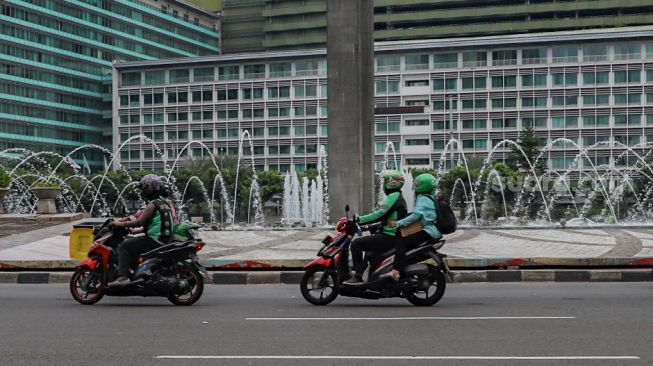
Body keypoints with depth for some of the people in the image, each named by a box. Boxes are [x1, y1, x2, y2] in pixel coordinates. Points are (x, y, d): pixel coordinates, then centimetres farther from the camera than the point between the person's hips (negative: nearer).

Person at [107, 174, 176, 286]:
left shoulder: (153, 205, -13)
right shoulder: (164, 203, 17)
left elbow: (139, 222, -22)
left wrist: (121, 224, -13)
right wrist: (135, 231, 26)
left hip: (154, 240, -10)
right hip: (165, 239, 10)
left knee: (123, 246, -10)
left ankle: (123, 276, -22)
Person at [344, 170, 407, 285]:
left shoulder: (393, 196, -13)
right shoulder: (398, 197, 20)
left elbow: (380, 214, -23)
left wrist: (359, 220, -20)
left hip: (389, 237, -11)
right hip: (395, 236, 11)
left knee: (356, 244, -13)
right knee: (367, 242, 32)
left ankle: (359, 275, -16)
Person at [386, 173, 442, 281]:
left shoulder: (423, 199, -8)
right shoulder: (429, 198, 23)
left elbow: (416, 215, -21)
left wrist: (398, 223, -19)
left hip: (428, 231, -11)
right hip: (434, 231, 11)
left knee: (402, 243, -22)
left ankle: (396, 271, -38)